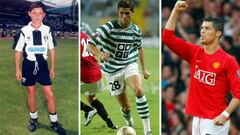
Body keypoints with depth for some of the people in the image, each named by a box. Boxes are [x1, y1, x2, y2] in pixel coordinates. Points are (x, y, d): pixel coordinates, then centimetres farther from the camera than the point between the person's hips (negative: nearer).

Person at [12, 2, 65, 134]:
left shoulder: (47, 30, -4)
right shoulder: (24, 31, -10)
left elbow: (51, 49, 6)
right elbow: (18, 51, -2)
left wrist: (53, 67, 8)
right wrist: (17, 69, -3)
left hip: (42, 65, 1)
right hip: (29, 65, -1)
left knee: (49, 94, -1)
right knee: (31, 93, 10)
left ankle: (54, 122, 9)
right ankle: (33, 119, 26)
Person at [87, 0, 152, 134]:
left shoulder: (136, 30, -2)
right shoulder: (108, 28, -16)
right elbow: (90, 45, -19)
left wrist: (144, 69, 19)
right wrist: (100, 53, -40)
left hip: (130, 65, 1)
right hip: (113, 71, -1)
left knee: (139, 90, -30)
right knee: (126, 107, 3)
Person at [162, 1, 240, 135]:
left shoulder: (228, 61, -8)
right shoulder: (194, 53, 8)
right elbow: (168, 38, 5)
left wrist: (225, 114, -19)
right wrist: (176, 11, -1)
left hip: (215, 121, -6)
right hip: (197, 118, 6)